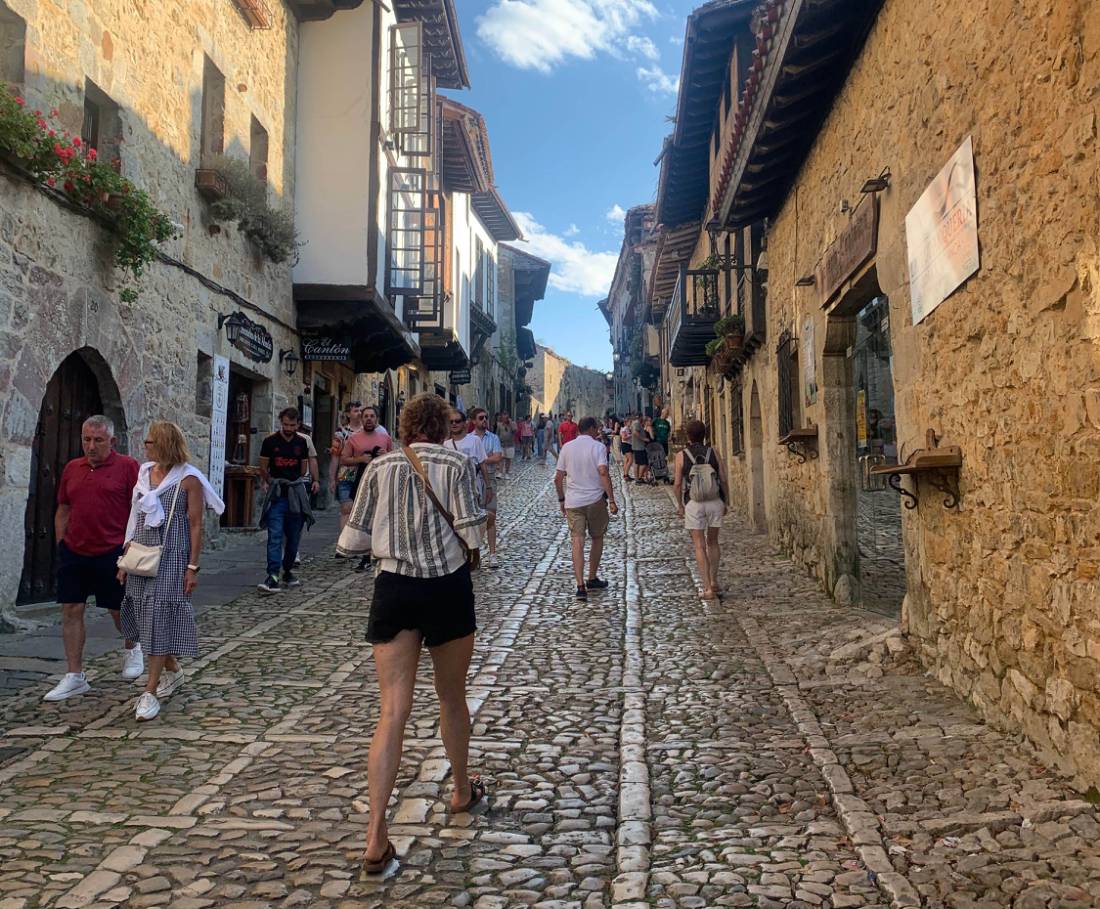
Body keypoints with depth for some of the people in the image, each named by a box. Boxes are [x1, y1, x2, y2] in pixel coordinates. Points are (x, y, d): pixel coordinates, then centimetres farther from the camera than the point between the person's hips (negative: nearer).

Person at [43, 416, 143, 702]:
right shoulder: (72, 468, 10)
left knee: (119, 609, 7)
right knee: (71, 611, 4)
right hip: (73, 553, 5)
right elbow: (63, 510, 17)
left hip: (112, 553, -5)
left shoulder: (127, 467, -5)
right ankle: (74, 676, 13)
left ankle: (132, 648, 38)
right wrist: (60, 545, 11)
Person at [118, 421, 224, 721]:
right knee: (147, 616, 12)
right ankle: (173, 671, 33)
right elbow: (136, 519, 14)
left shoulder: (188, 479, -8)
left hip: (171, 556, -6)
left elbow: (196, 525, -8)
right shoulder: (144, 473, 10)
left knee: (160, 616, -7)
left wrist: (193, 566, -12)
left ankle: (150, 692, -2)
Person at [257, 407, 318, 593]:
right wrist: (272, 484, 4)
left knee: (293, 536, 10)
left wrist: (295, 483, 13)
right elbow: (263, 468, 5)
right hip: (277, 495, -3)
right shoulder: (270, 441, -2)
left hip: (296, 494, 3)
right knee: (275, 536, -13)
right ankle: (272, 577, -17)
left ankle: (288, 571, 25)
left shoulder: (302, 442, 7)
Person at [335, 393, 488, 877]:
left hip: (394, 589, 1)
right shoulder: (457, 464, -4)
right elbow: (472, 534, -12)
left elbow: (353, 542, 2)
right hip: (447, 588, -1)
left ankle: (376, 837, -5)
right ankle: (462, 792, 41)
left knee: (392, 712, 1)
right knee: (452, 699, 20)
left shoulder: (381, 466, 2)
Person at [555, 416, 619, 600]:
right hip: (595, 500, -2)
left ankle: (580, 586, -13)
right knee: (597, 538, 17)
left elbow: (558, 478, 8)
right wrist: (612, 500, -18)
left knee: (577, 541, -2)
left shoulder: (567, 447, 6)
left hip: (572, 501, 2)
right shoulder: (598, 447, -7)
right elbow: (603, 473, -19)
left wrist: (561, 499, 19)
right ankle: (592, 580, 26)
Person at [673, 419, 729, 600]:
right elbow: (724, 480, -2)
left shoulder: (681, 456, -6)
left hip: (693, 504, -2)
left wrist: (680, 505, 6)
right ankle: (714, 581, 21)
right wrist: (726, 503, 10)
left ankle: (708, 588, -2)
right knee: (712, 542, 19)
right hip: (715, 503, 2)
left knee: (700, 546, 2)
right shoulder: (713, 453, -2)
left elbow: (677, 484, -7)